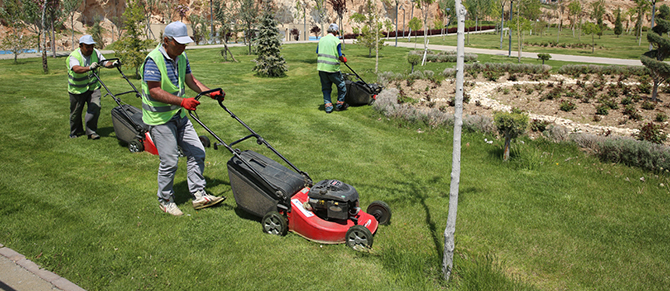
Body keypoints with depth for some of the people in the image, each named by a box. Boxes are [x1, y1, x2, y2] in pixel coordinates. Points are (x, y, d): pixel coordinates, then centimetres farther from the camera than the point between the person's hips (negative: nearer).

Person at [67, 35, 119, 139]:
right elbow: (76, 69, -39)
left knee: (95, 108, -13)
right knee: (76, 112, 11)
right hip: (77, 89, -3)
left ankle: (91, 131, 1)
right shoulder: (74, 56, -20)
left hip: (93, 87, 3)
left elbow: (105, 62, -8)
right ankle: (75, 131, 34)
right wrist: (89, 68, -58)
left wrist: (113, 64, -31)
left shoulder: (95, 53, -4)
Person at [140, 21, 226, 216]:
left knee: (197, 153, 6)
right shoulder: (153, 60, -19)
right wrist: (182, 101, -32)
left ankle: (199, 195, 15)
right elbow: (155, 91, -24)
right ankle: (165, 201, 15)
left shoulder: (181, 58, 6)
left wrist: (211, 93, 2)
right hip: (160, 118, -8)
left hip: (179, 115, 8)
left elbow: (190, 80, 15)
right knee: (169, 161, -5)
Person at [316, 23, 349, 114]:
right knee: (341, 86, 12)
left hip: (321, 67, 5)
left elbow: (317, 53, 14)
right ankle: (340, 104, 17)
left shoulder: (321, 39, 10)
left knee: (326, 88, 13)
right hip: (332, 68, -5)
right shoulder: (336, 40, -6)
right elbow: (340, 56, -7)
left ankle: (328, 106, 10)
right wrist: (344, 59, 13)